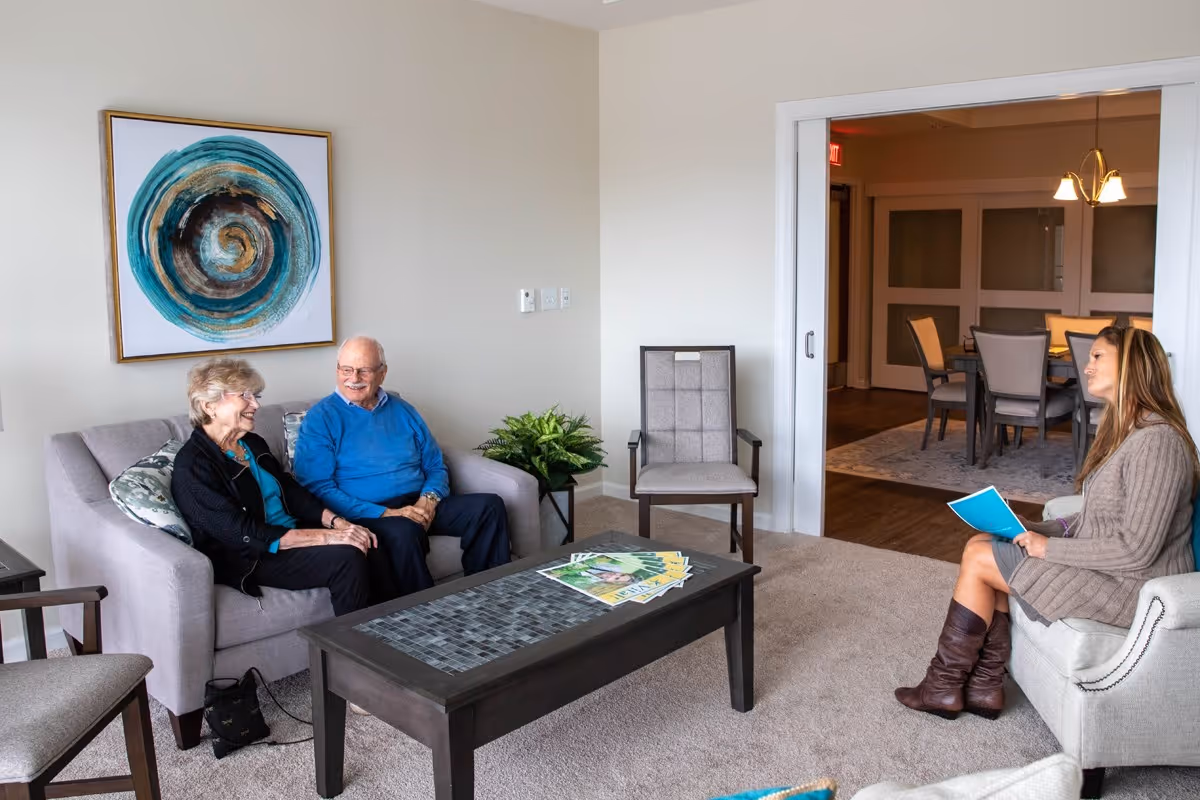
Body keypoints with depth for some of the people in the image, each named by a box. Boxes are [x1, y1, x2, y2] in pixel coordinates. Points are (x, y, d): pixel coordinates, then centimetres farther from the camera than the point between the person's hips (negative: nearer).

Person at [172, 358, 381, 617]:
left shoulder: (253, 444, 12)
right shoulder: (192, 466, -14)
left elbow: (292, 491, 12)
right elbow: (244, 536, -21)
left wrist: (336, 522, -7)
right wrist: (328, 537, -26)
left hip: (294, 533, 8)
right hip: (248, 559, -8)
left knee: (366, 541, -13)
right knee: (347, 558, -25)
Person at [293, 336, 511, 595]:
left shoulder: (402, 411, 16)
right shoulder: (320, 418, 1)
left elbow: (436, 467, 18)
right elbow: (318, 487, -8)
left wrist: (429, 499, -8)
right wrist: (385, 513, -19)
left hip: (419, 505, 6)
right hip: (367, 514, -5)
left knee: (489, 506, -13)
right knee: (403, 531, -38)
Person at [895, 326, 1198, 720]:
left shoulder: (1156, 441, -22)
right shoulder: (1123, 429, 11)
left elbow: (1136, 550, -26)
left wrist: (1049, 547, -17)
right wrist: (1034, 529, 0)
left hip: (1129, 587, -10)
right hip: (1103, 567, 10)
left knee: (979, 558, -10)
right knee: (983, 543, 3)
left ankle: (944, 686, 5)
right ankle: (986, 685, 5)